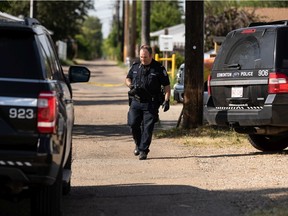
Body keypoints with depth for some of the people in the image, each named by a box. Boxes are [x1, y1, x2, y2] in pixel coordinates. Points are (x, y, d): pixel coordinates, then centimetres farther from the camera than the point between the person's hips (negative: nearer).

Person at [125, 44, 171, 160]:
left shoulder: (159, 68, -3)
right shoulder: (135, 66, 7)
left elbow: (166, 86, -1)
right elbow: (127, 79, 19)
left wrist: (167, 100, -12)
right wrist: (131, 85, -4)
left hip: (151, 104, -3)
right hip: (136, 102, 3)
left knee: (147, 127, -6)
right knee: (133, 124, -2)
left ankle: (143, 150, 0)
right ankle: (138, 144, 22)